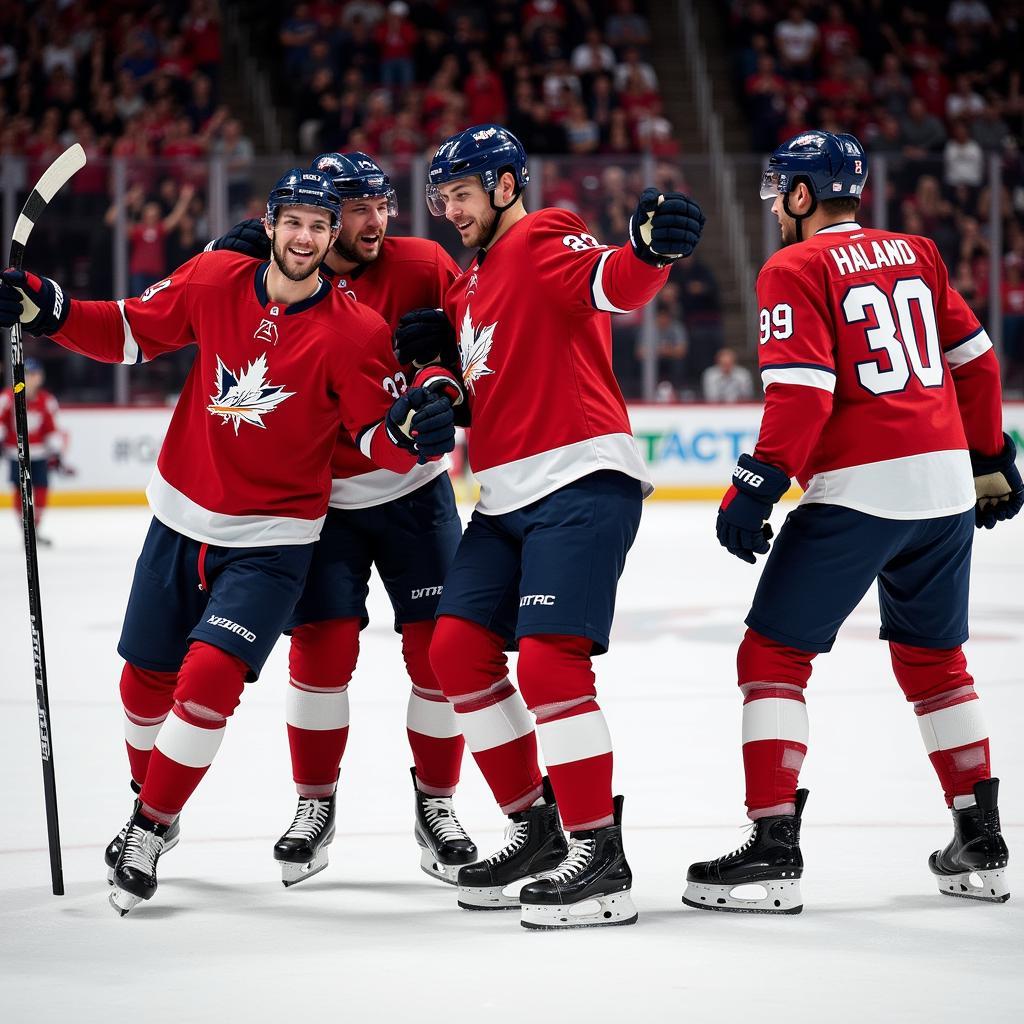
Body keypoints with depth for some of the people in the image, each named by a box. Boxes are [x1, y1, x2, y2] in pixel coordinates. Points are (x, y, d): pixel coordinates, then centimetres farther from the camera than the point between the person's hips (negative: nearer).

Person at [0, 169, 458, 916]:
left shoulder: (355, 333, -15)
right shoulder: (213, 282, -6)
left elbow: (379, 438, -11)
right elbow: (130, 333, 5)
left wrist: (411, 432, -33)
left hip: (271, 541, -4)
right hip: (181, 521, 4)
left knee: (211, 676, -19)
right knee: (147, 680, 13)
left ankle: (151, 832, -2)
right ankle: (148, 799, 41)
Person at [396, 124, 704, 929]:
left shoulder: (545, 241, -7)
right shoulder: (471, 282, 21)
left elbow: (614, 285, -28)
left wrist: (651, 251, -50)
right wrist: (441, 350, 6)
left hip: (582, 481, -10)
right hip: (508, 497, 10)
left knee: (547, 660, -17)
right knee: (457, 647, 6)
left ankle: (600, 859, -13)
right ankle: (538, 827, 16)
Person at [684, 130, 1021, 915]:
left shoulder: (796, 269, -5)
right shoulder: (915, 255, 14)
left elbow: (803, 393, -16)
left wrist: (757, 487, -15)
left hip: (858, 490, -7)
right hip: (946, 482, 7)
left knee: (774, 654, 1)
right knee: (933, 658, 21)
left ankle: (774, 849, -6)